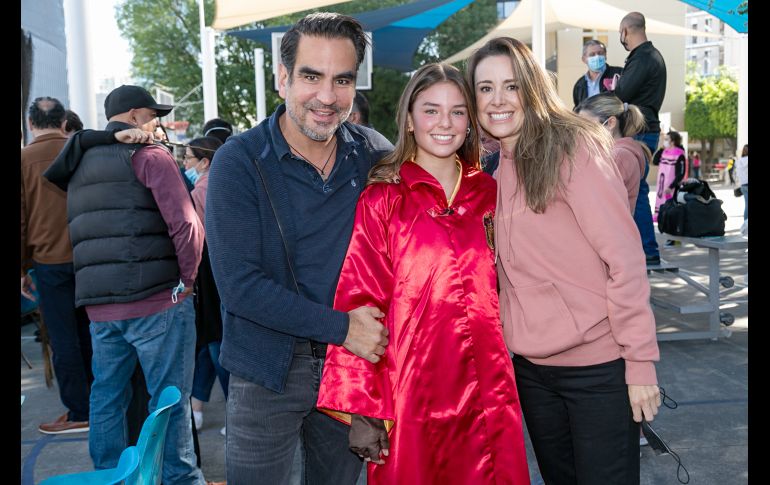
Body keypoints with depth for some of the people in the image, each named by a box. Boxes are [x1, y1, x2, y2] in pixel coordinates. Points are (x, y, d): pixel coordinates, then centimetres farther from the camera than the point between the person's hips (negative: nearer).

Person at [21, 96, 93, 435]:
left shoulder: (24, 159, -5)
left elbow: (21, 220, -3)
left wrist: (22, 269, 6)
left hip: (50, 261, -3)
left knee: (63, 339, 4)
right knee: (88, 334, 14)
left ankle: (79, 413, 9)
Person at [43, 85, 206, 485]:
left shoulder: (79, 166, 20)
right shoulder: (149, 155, -4)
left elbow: (77, 235, 21)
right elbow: (185, 223, -16)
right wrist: (186, 279, -5)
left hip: (98, 305, 7)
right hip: (156, 301, -7)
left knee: (106, 397, 17)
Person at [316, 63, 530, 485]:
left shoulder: (489, 194, 7)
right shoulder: (381, 201, -5)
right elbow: (358, 304, -9)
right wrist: (361, 409, -13)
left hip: (489, 397, 4)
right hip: (412, 398, -3)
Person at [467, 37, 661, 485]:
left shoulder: (573, 149, -12)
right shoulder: (502, 169, 9)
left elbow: (625, 259, -15)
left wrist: (640, 362, -16)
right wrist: (508, 339, 3)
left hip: (598, 367, -6)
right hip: (531, 368, 7)